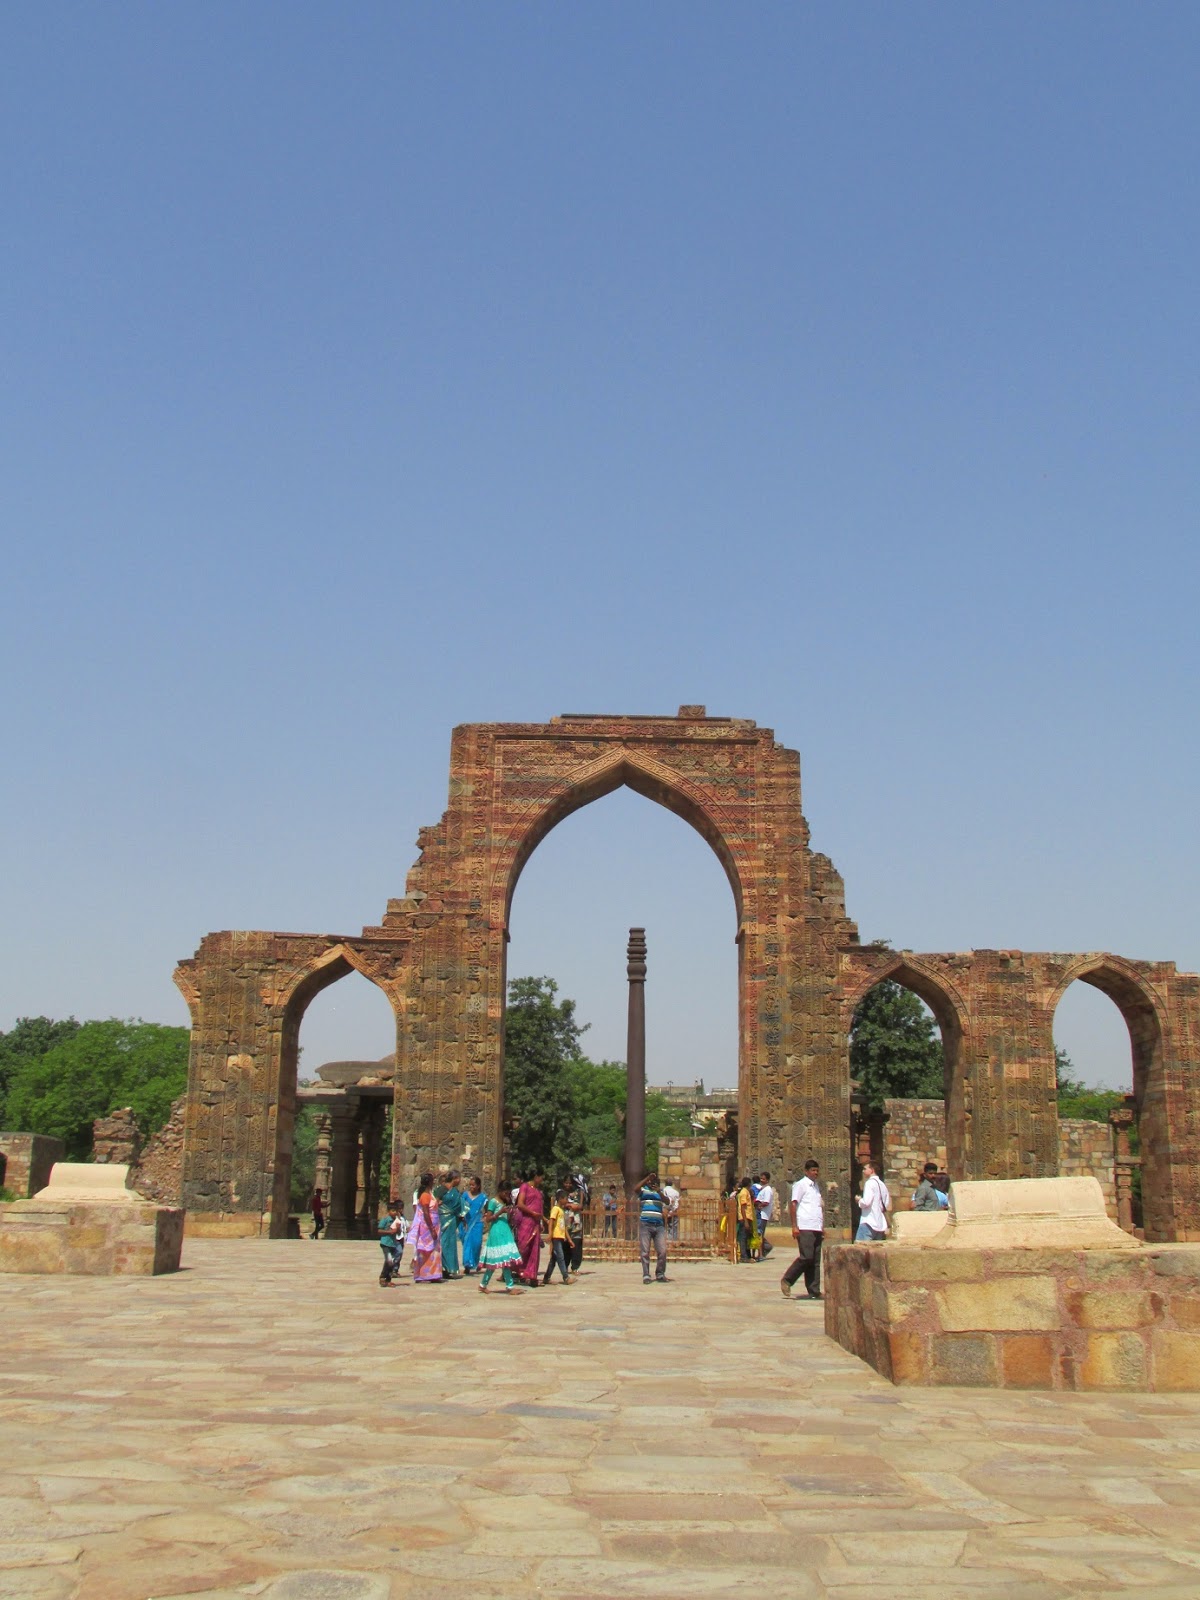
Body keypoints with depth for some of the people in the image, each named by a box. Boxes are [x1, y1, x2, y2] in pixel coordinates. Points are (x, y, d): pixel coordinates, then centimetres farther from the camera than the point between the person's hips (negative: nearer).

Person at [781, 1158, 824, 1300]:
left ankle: (814, 1291, 4)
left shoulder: (816, 1186, 20)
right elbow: (793, 1205, -8)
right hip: (805, 1228, -7)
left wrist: (822, 1226, 17)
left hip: (817, 1228, 7)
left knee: (815, 1261, 4)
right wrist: (794, 1226, -15)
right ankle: (786, 1280, 1)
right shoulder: (800, 1185, -3)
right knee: (806, 1257, -13)